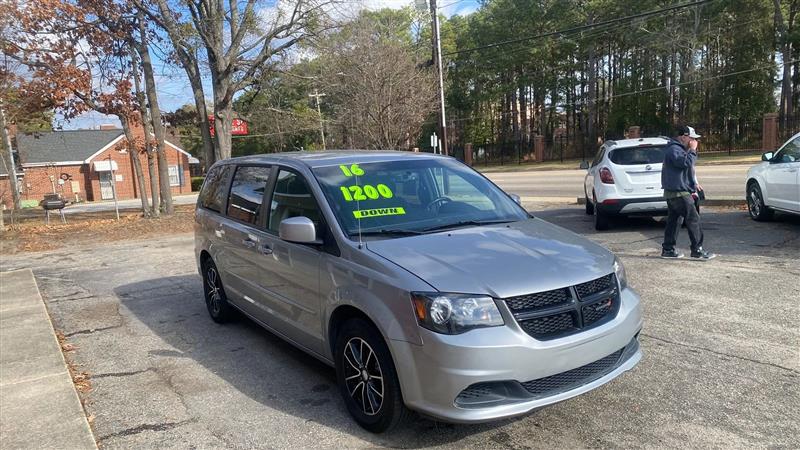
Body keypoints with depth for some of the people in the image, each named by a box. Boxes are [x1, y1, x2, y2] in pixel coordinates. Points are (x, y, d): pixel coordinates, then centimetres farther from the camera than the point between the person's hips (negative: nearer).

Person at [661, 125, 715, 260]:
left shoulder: (678, 148, 20)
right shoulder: (674, 149, -15)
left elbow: (688, 164, 28)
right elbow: (686, 162, -27)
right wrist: (692, 150, -15)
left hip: (673, 192, 11)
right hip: (679, 193, -11)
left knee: (672, 220, 11)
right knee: (693, 220, -7)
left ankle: (668, 249, 15)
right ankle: (697, 250, -3)